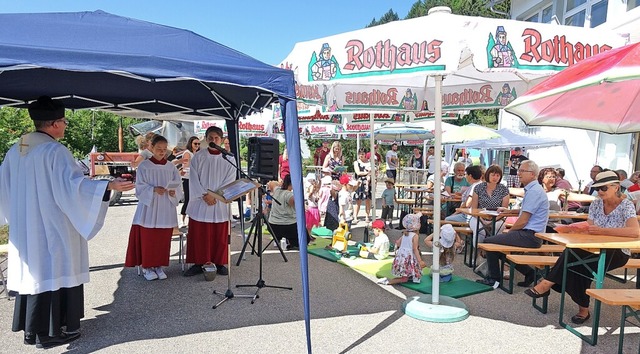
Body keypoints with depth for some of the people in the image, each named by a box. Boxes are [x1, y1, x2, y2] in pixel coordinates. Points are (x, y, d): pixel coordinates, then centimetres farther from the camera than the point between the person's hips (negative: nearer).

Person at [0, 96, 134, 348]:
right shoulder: (55, 151, -17)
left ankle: (30, 329, 27)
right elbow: (72, 184, -26)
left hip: (24, 228, 8)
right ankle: (49, 332, 11)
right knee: (53, 271, 2)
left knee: (32, 271, 16)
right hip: (52, 227, -8)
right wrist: (108, 186, -31)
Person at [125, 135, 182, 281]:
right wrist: (154, 190, -21)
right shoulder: (144, 166, -1)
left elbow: (178, 186, 7)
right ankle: (147, 266, 12)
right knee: (147, 238, -1)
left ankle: (159, 265, 17)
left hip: (166, 210, 3)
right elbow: (140, 187, -5)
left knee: (163, 239, 4)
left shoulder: (171, 167, 8)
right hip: (148, 208, -3)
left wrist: (173, 192, -14)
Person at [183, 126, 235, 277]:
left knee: (220, 236, 6)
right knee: (198, 235, 4)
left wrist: (214, 194, -13)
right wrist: (204, 195, -14)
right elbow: (194, 179, -2)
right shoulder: (198, 157, 2)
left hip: (220, 203, 0)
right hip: (200, 203, 0)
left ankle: (219, 263, 18)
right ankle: (198, 263, 16)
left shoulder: (229, 159, 2)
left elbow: (230, 181, -3)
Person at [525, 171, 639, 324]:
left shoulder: (626, 205, -10)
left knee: (575, 255, -31)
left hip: (617, 254, -4)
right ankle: (583, 309, -16)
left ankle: (547, 284, -21)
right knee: (576, 264, -29)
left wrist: (602, 231, -32)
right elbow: (588, 229, 0)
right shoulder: (596, 204, 7)